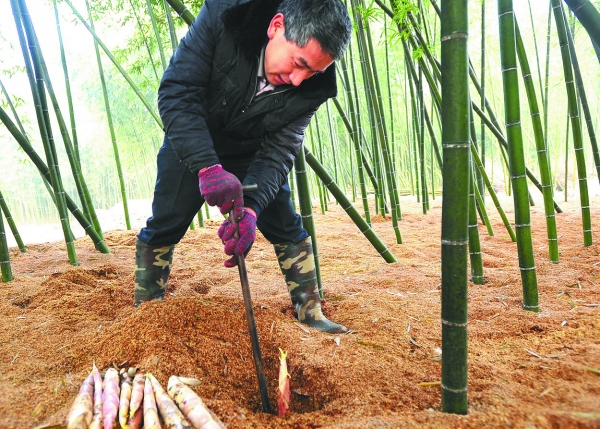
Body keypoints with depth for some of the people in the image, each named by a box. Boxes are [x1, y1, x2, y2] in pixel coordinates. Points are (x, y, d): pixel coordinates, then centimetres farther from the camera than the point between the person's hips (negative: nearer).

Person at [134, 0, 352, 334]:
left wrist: (250, 209, -41)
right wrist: (208, 166, -47)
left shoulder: (312, 86, -24)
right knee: (163, 227, 1)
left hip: (253, 151, 2)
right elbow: (176, 93, -34)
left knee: (289, 229, -1)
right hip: (192, 144, -1)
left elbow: (277, 151, -24)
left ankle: (311, 313, 15)